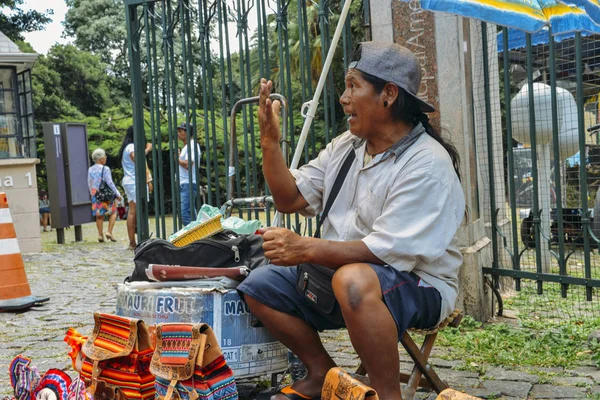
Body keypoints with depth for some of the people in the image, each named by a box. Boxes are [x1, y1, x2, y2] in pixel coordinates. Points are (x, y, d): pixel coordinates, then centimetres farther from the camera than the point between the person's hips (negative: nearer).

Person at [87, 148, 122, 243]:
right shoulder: (105, 169, -12)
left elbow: (89, 184, 12)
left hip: (95, 195, 5)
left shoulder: (90, 170, 5)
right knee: (113, 213, 9)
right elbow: (110, 183, -14)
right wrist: (117, 194, -8)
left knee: (99, 215, 12)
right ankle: (109, 232, -3)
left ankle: (100, 234, 8)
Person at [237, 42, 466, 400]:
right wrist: (270, 141, -6)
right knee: (260, 286, 1)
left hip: (417, 284, -8)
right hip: (339, 271, 8)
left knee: (353, 280, -39)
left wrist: (305, 249, -30)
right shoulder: (346, 146, 5)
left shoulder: (428, 165, -20)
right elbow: (290, 199, 6)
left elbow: (387, 250, -27)